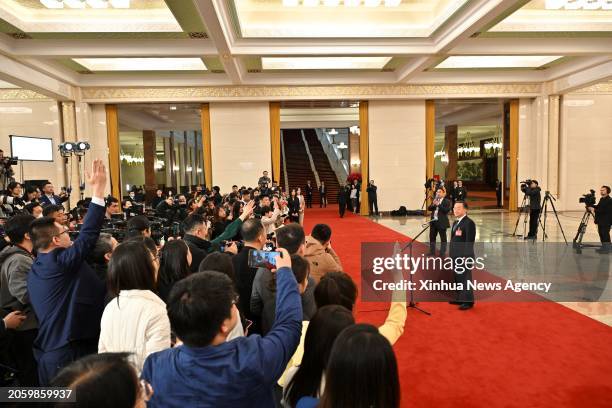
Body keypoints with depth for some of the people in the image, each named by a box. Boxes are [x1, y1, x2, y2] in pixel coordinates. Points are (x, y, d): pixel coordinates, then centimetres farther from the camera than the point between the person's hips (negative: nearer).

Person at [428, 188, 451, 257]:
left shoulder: (447, 201, -7)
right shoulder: (435, 200, 12)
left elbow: (447, 210, -21)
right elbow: (429, 208, 5)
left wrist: (438, 205, -22)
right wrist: (433, 205, -13)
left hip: (442, 222, -6)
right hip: (433, 221, 6)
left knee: (443, 238, 5)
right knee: (432, 237, 13)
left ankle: (442, 253, 14)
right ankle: (432, 252, 26)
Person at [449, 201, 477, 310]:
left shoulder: (469, 223, -14)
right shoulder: (455, 223, 15)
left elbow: (469, 241, -18)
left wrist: (465, 257, -20)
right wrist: (451, 254, 15)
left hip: (464, 256, -9)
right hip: (455, 255, 9)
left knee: (465, 278, -1)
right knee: (457, 278, 16)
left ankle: (468, 301, 10)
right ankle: (460, 298, 27)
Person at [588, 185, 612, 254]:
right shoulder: (602, 199, 15)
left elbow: (604, 210, -21)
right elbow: (598, 207, 21)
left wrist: (595, 210, -21)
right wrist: (593, 207, 4)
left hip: (606, 222, -9)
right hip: (600, 221, 9)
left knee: (605, 235, -4)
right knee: (601, 234, 13)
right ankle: (604, 247, 23)